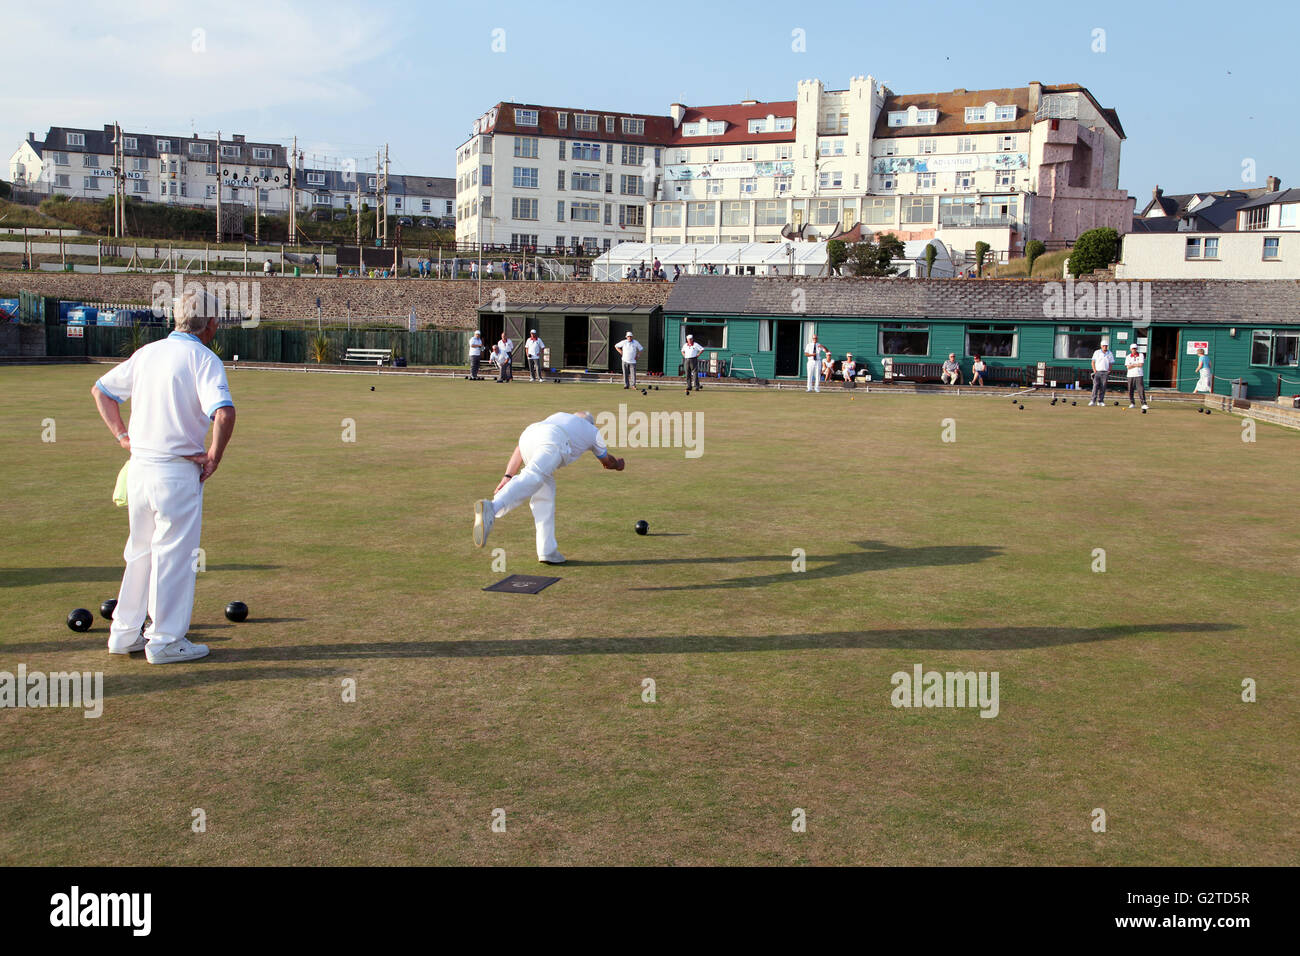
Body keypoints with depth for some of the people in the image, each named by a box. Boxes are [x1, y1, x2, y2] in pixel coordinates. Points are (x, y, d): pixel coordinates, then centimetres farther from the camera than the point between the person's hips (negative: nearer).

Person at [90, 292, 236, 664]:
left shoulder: (147, 353, 10)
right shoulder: (203, 358, -12)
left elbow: (101, 389, 19)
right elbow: (223, 412, -26)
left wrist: (122, 435, 15)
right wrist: (214, 455, -14)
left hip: (139, 466, 7)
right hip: (178, 471, -7)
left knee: (140, 551, 18)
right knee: (174, 554, 3)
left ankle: (125, 633, 26)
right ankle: (166, 641, 9)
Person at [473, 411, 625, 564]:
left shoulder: (558, 416, 44)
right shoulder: (592, 430, 38)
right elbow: (606, 461, 54)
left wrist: (508, 476, 25)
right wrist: (618, 464, 77)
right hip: (551, 443, -5)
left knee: (544, 494, 16)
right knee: (531, 480, -26)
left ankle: (547, 551, 8)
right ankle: (491, 508, -53)